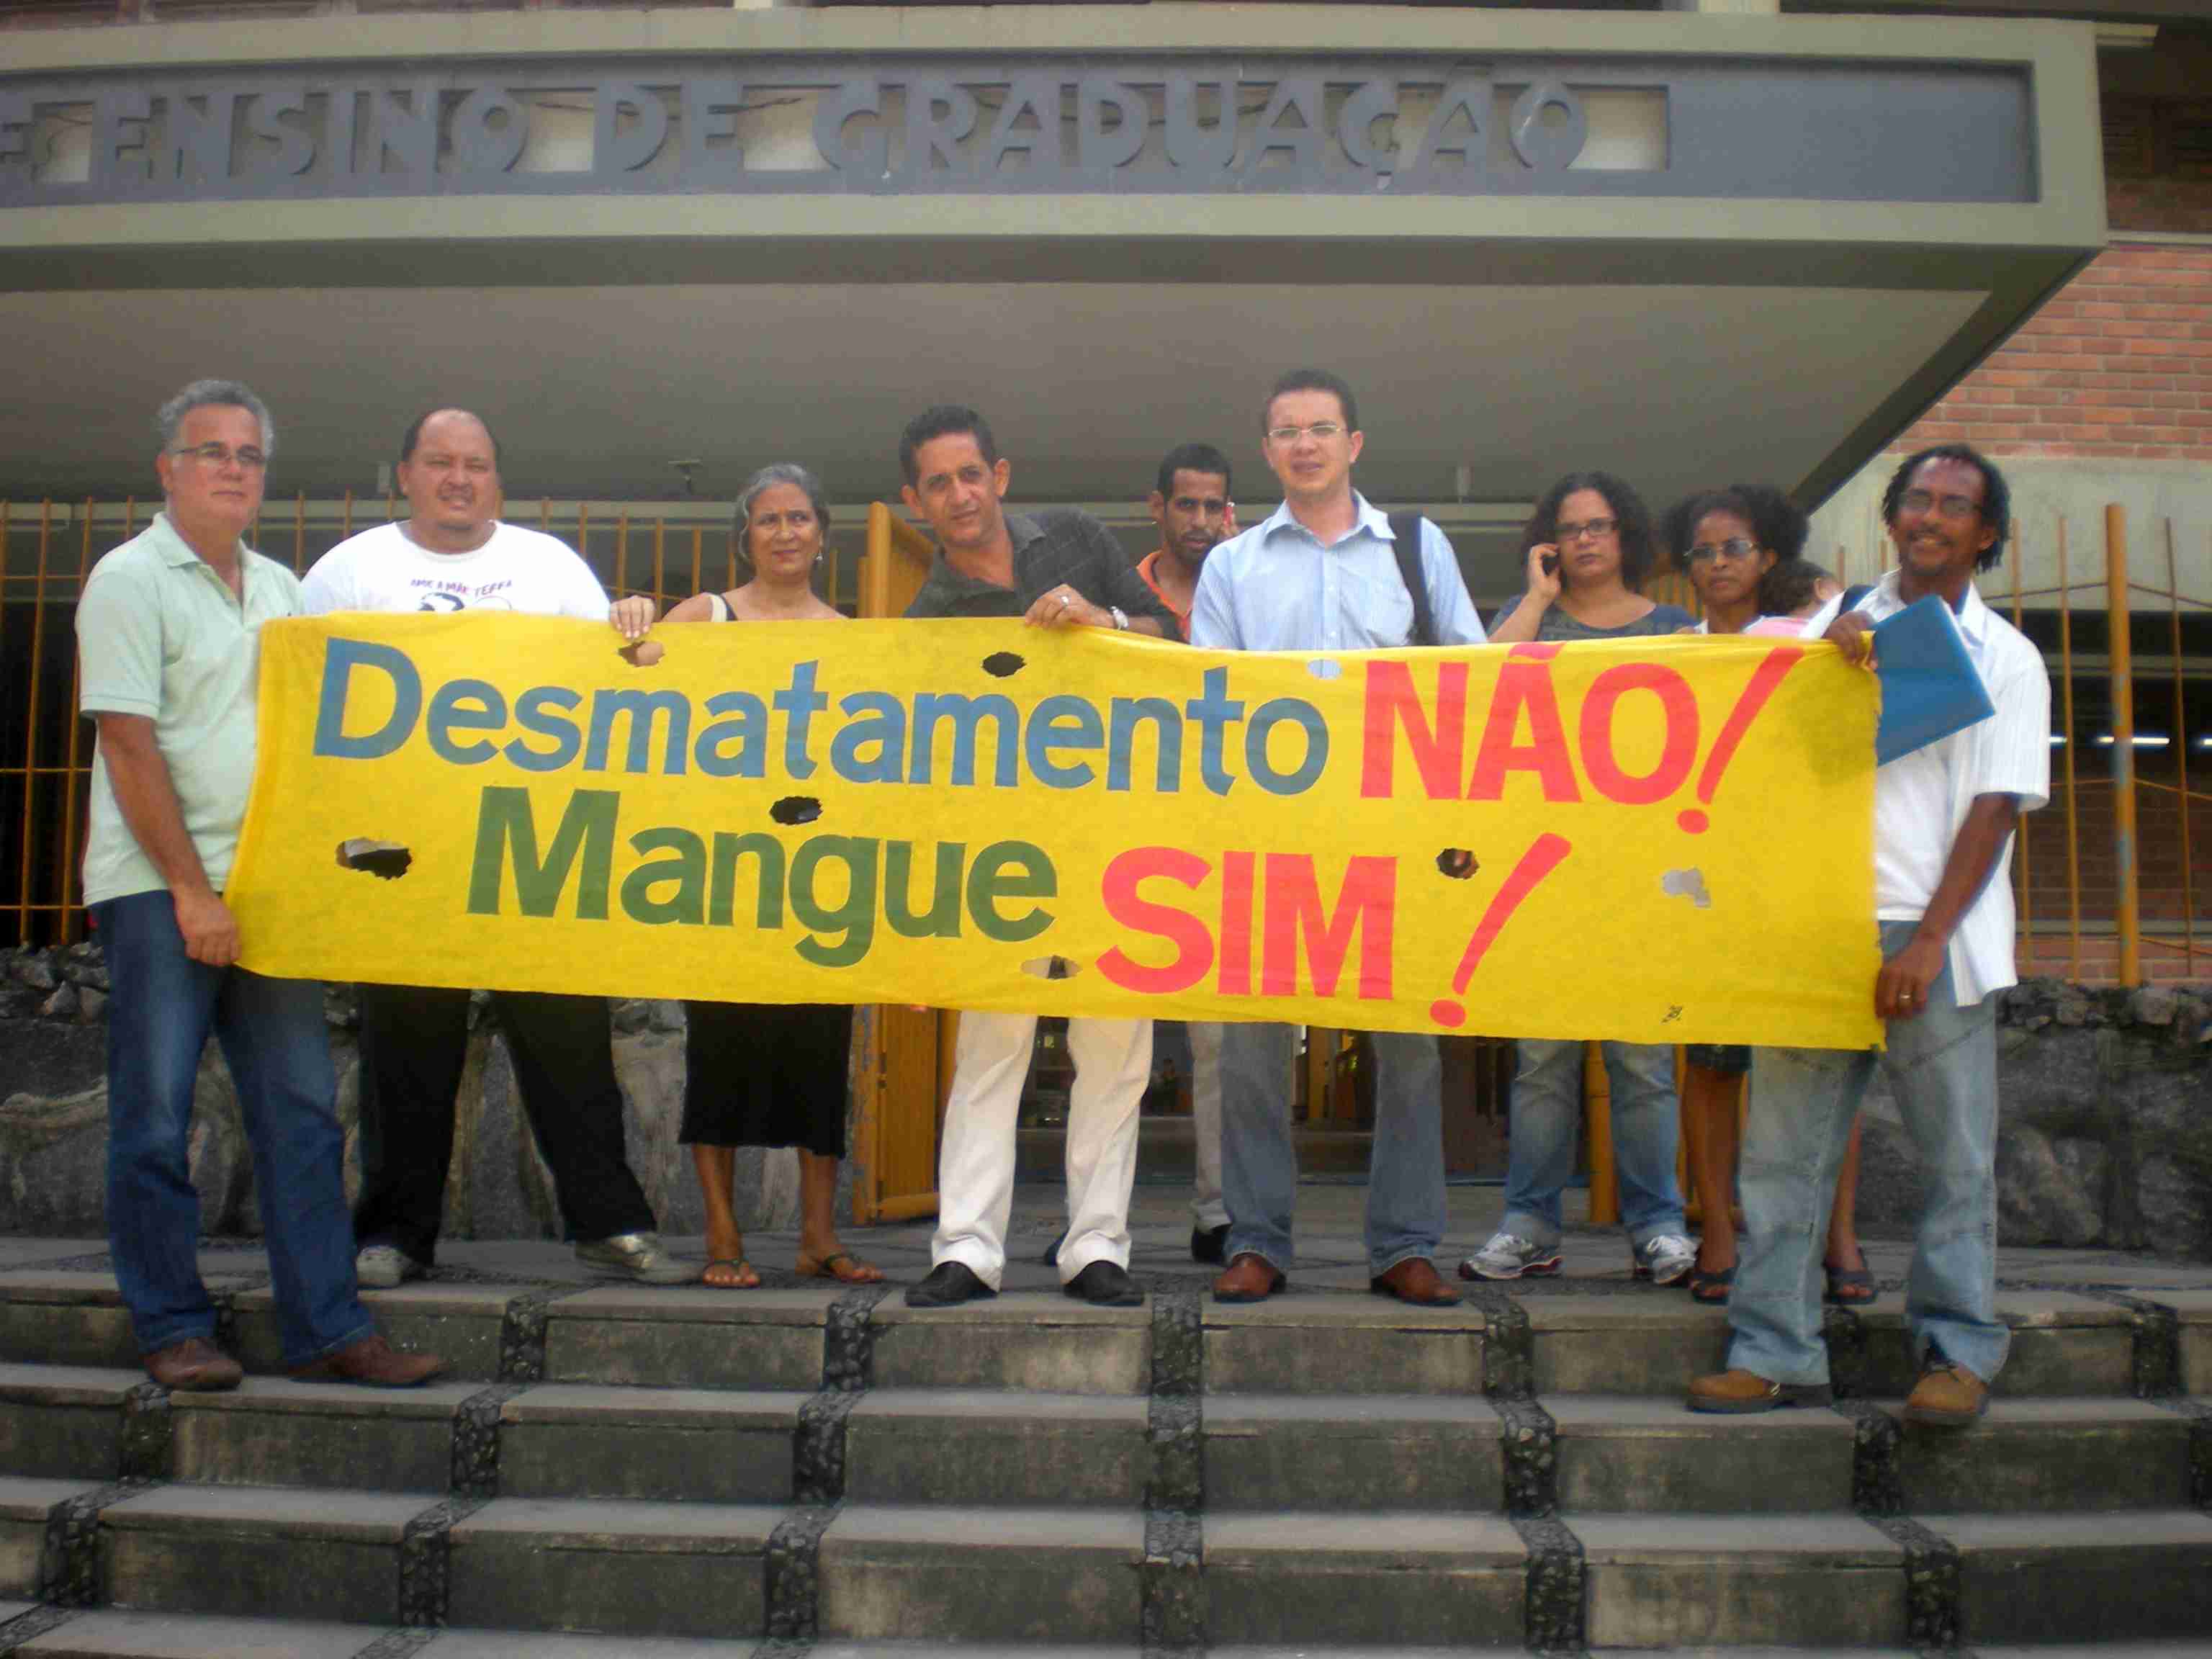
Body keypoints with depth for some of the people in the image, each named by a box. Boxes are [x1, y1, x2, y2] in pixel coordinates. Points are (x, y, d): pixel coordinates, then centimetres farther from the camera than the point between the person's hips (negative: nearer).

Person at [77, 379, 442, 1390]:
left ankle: (326, 1328, 8)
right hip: (158, 888, -5)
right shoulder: (130, 579, -2)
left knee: (302, 1109, 3)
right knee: (157, 1117, 0)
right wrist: (191, 890, -14)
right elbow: (129, 747, -10)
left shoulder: (281, 587, 16)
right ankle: (172, 1330, 12)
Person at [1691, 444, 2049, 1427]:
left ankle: (1959, 1354, 16)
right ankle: (1776, 1353, 9)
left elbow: (1995, 809, -1)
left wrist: (1928, 941, -11)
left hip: (1936, 937, -1)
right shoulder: (1839, 624, 12)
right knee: (1783, 1146, 1)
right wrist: (1824, 660, -11)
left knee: (1956, 1153, 3)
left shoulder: (2005, 658, 7)